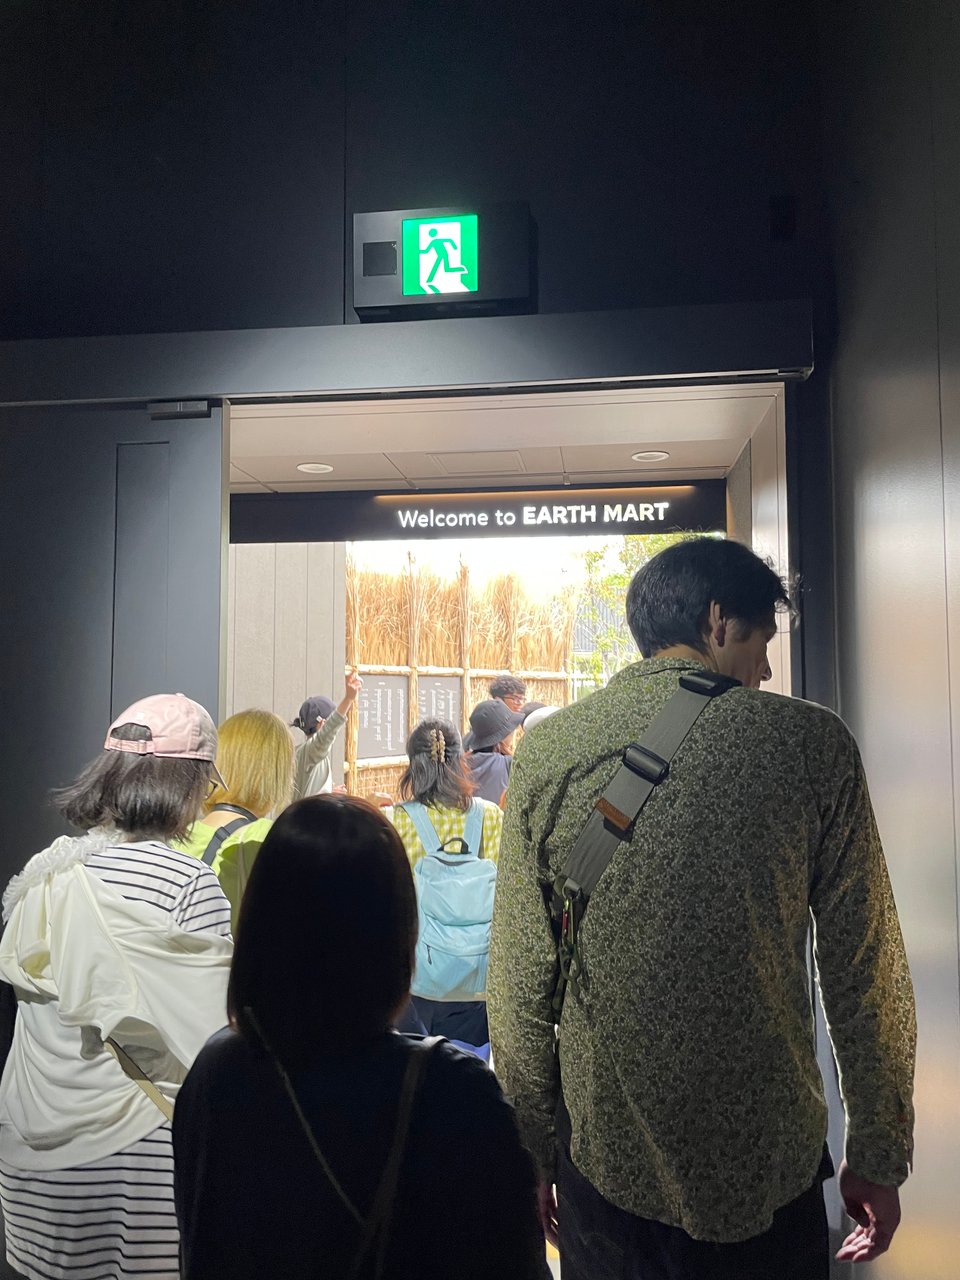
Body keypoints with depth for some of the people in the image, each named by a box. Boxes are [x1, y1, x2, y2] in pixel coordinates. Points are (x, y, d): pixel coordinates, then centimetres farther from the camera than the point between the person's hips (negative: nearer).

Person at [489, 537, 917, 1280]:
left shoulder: (548, 750, -7)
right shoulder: (813, 743, -9)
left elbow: (520, 980, -4)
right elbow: (864, 975, -5)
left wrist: (532, 1151, 8)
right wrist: (880, 1158, 7)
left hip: (605, 1165, 1)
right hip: (769, 1165, 0)